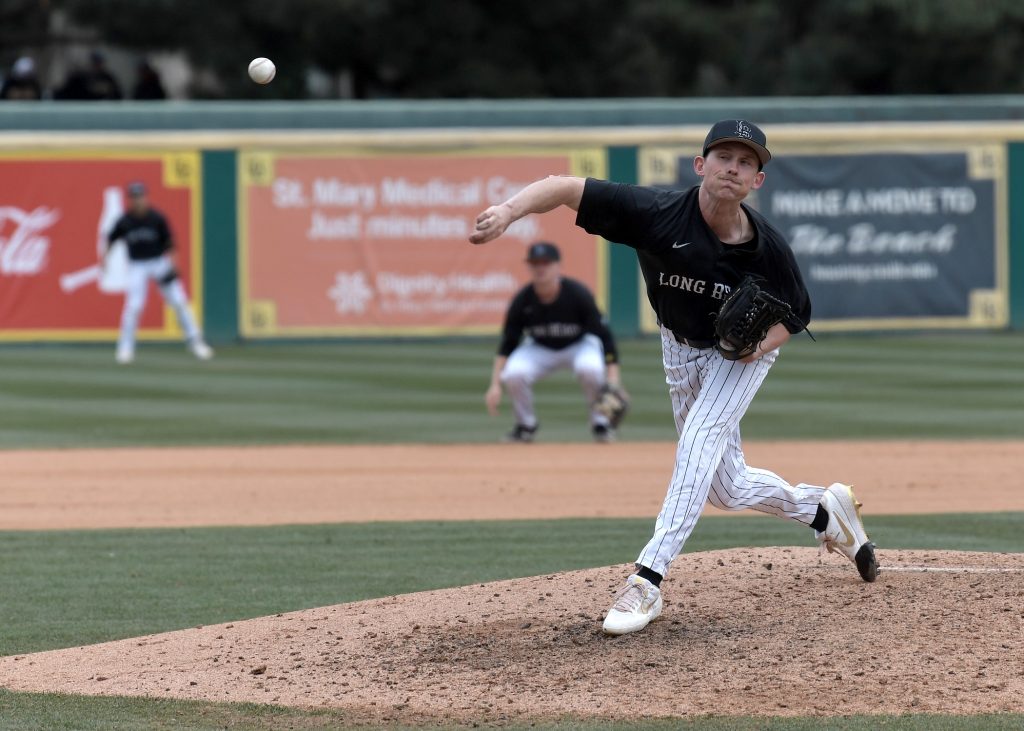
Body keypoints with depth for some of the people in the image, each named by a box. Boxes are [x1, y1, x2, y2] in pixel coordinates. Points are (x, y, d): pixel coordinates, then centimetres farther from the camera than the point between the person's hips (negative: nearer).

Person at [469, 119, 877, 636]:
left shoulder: (768, 248, -29)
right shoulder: (658, 214, -33)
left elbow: (796, 314, -9)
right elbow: (565, 188, -38)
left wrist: (765, 341, -31)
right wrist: (508, 211, -57)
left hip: (745, 348, -2)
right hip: (680, 349, 2)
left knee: (702, 437, -28)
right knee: (728, 488, 10)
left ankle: (648, 579, -32)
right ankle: (822, 511, 39)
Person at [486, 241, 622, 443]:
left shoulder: (578, 294, -27)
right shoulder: (522, 301, -21)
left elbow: (604, 336, -25)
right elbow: (507, 345, -13)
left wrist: (613, 382, -35)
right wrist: (495, 385, -25)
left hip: (579, 345, -2)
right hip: (539, 349, 2)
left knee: (590, 367, -38)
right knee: (513, 374, -29)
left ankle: (600, 423, -11)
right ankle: (526, 425, -1)